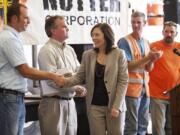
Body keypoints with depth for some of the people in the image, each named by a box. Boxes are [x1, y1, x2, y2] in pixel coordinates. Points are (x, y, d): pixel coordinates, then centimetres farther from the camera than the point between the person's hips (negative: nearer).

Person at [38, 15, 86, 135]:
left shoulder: (70, 49, 13)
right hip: (54, 103, -7)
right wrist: (75, 88, -10)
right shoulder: (47, 51, -11)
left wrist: (69, 74, -11)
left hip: (70, 102, 7)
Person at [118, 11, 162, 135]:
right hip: (132, 87, -6)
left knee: (143, 124, 10)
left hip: (145, 87, 6)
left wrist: (153, 59, -10)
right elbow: (127, 66, -13)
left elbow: (148, 68, 11)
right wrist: (147, 58, -18)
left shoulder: (146, 42, 12)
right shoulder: (124, 41, -8)